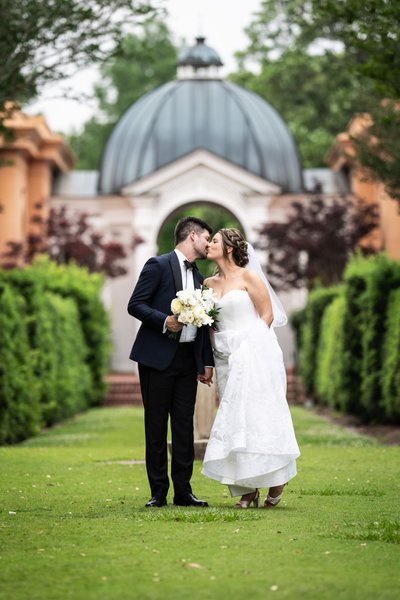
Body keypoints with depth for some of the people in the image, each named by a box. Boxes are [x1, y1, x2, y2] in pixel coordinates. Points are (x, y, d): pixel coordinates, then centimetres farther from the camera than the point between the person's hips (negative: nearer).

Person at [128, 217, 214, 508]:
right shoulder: (158, 265, -4)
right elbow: (135, 305, -10)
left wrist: (207, 362, 12)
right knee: (156, 426, 0)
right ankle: (159, 492, 5)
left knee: (185, 426, 5)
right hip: (158, 358, -6)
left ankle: (183, 490, 9)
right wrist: (164, 320, -23)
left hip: (188, 360, 6)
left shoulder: (199, 277, 18)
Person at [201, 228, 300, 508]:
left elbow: (267, 314, -2)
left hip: (253, 352, -6)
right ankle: (248, 489, 1)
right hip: (227, 357, 6)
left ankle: (276, 478, 4)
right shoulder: (209, 283, 14)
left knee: (257, 413, -10)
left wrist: (251, 344, -5)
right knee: (235, 418, 0)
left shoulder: (247, 276, -2)